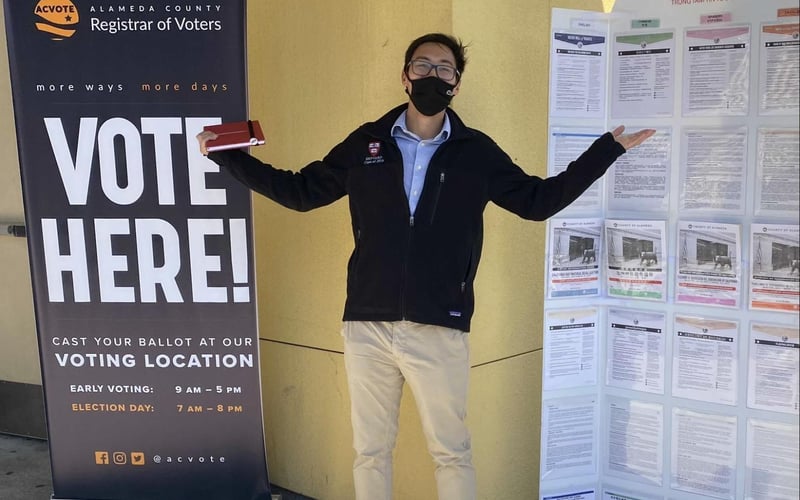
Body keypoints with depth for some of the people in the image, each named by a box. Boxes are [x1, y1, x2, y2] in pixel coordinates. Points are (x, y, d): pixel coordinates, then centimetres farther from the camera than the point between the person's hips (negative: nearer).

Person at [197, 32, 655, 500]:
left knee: (452, 451, 12)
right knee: (370, 449, 15)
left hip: (439, 329, -1)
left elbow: (538, 200, 8)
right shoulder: (366, 143, 5)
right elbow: (300, 191, 11)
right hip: (367, 326, 2)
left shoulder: (477, 151, 3)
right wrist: (228, 155, 7)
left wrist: (608, 147, 4)